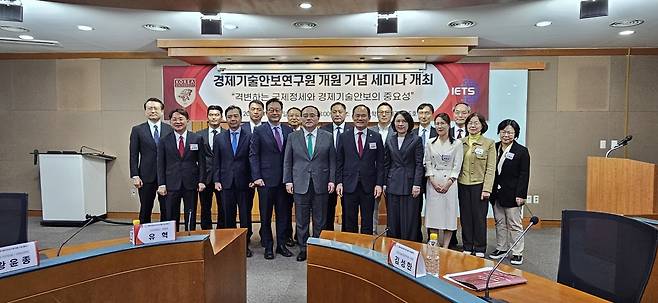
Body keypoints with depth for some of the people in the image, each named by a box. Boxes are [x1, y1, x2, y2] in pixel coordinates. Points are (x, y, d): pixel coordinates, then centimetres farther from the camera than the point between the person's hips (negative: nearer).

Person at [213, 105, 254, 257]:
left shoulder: (249, 137, 1)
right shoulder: (219, 138, 8)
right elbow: (216, 161, 8)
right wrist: (216, 180, 1)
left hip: (244, 183, -2)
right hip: (226, 183, 2)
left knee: (246, 216, 6)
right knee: (228, 216, 9)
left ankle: (245, 245, 18)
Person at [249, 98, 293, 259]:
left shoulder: (288, 131, 6)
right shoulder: (259, 131, -2)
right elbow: (253, 155, -3)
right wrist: (256, 177, -11)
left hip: (284, 180, 3)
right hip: (266, 180, -3)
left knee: (283, 214, 10)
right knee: (266, 215, 7)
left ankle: (281, 245, 23)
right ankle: (268, 246, 20)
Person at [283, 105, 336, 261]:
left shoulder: (328, 137, 5)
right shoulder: (292, 137, 6)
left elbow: (332, 161, 4)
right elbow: (287, 161, 7)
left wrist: (332, 180, -3)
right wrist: (288, 181, 0)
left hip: (321, 184, 0)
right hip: (300, 184, 0)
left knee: (320, 221, 7)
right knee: (301, 220, 7)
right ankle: (303, 249, 21)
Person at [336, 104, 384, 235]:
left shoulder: (376, 137, 3)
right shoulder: (344, 137, 5)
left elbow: (380, 163, 3)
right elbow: (339, 162, 5)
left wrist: (379, 184, -4)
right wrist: (339, 182, -3)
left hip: (368, 186, 0)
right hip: (349, 185, 0)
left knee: (367, 221, 8)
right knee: (349, 221, 7)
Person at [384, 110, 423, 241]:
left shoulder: (416, 140, 1)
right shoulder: (390, 140, 12)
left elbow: (419, 164, -3)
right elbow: (386, 164, 13)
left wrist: (417, 185, -11)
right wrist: (384, 183, 6)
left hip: (409, 185, -3)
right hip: (393, 185, 4)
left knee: (409, 221, -1)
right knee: (392, 221, 6)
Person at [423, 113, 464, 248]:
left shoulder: (457, 143, 0)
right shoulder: (430, 143, 7)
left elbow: (457, 166, -4)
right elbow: (428, 164, 5)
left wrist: (448, 183, -12)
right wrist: (433, 181, -7)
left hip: (450, 182, -2)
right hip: (433, 182, 2)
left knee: (449, 213, 1)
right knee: (433, 213, 3)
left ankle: (445, 247, 10)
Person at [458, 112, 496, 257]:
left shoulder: (489, 143, -1)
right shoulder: (461, 143, 8)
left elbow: (491, 168, -4)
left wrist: (487, 189, -11)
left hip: (479, 185, -3)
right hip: (463, 185, 3)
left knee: (479, 217, 2)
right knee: (465, 217, 8)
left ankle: (480, 249, 16)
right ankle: (467, 247, 21)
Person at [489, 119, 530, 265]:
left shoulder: (521, 151, -6)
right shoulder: (494, 148, 6)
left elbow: (524, 175, -9)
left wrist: (521, 195, -15)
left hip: (512, 195, -5)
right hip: (496, 193, 5)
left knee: (514, 224, 4)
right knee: (499, 223, 15)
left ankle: (517, 253, 14)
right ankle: (501, 248, 28)